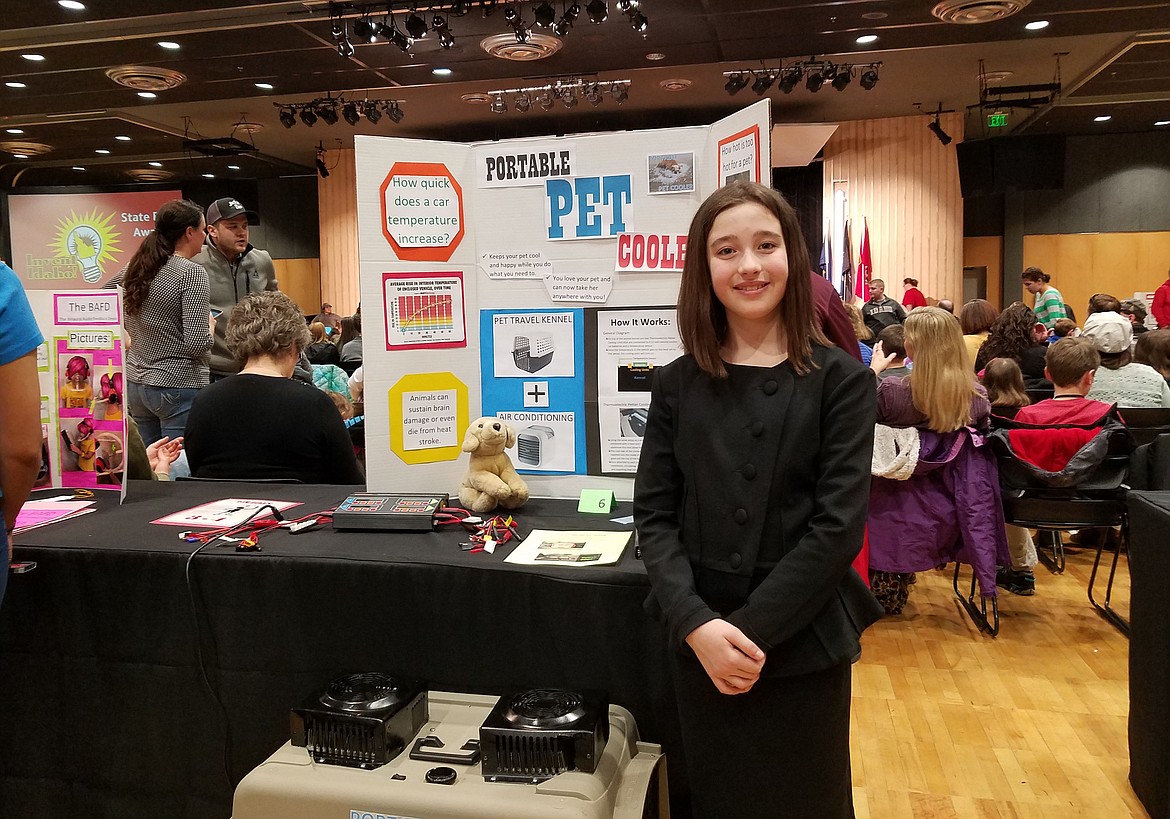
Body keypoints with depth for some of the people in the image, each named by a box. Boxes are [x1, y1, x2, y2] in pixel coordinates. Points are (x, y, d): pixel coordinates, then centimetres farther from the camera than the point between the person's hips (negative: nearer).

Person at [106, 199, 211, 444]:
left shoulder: (134, 268, 8)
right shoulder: (192, 273, -14)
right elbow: (197, 345, -21)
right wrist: (210, 324, 0)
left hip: (136, 384, 8)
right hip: (179, 386, -8)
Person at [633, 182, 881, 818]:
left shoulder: (840, 379, -5)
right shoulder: (677, 383, 1)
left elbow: (837, 526, -11)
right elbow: (654, 515, -2)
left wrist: (752, 631, -16)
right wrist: (697, 624, -16)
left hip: (803, 646, -2)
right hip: (700, 646, 2)